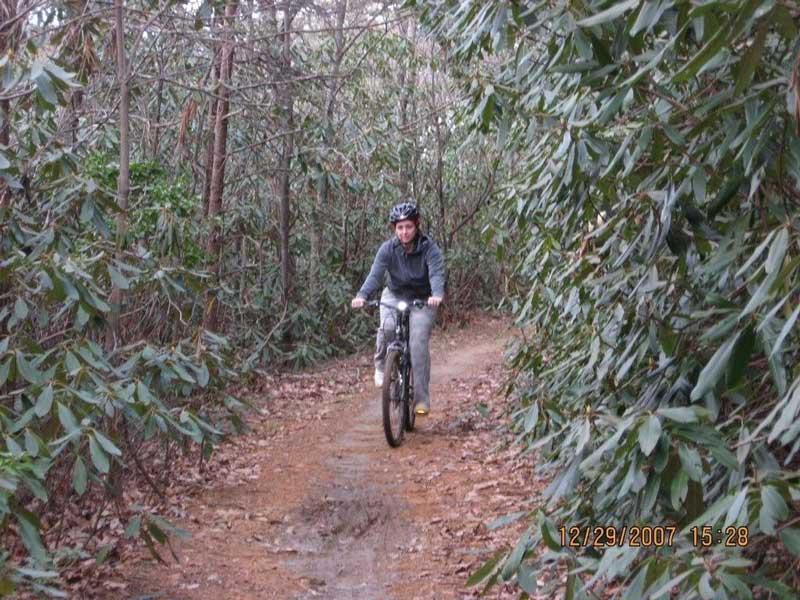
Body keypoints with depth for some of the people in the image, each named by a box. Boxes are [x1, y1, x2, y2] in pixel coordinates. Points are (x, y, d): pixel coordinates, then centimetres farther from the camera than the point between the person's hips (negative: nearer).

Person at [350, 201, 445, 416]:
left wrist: (437, 294, -55)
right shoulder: (388, 248, -14)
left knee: (419, 344, -16)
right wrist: (362, 295, -45)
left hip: (422, 300, -1)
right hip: (394, 296, 1)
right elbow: (375, 274, -26)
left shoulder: (429, 248, -18)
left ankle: (422, 398, -6)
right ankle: (381, 366, -1)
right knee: (387, 328, -30)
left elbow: (437, 273, -33)